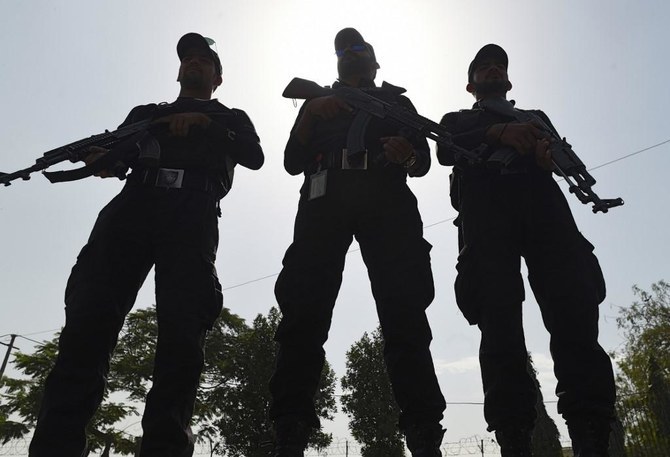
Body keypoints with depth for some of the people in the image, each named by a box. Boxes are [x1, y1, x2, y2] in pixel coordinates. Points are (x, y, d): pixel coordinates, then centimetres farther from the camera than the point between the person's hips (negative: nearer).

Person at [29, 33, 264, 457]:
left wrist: (205, 124, -4)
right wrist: (101, 156, -4)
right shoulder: (146, 112, 34)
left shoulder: (231, 118, 28)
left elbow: (255, 156, 9)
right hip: (132, 208, 3)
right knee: (88, 321, -14)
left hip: (191, 217, -2)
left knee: (182, 332, -17)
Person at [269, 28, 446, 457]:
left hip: (387, 200, 0)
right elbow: (293, 162, 17)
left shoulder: (396, 100, 29)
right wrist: (311, 115, 1)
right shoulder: (319, 103, 31)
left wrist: (407, 155, -9)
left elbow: (424, 160, 16)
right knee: (305, 308, -16)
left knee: (404, 310, -17)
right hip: (325, 198, 1)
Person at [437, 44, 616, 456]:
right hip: (485, 210, -2)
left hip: (543, 203, 2)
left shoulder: (536, 117, 38)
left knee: (575, 318, -16)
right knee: (500, 328, -15)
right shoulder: (458, 120, 32)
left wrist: (550, 153, -7)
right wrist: (497, 133, -11)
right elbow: (445, 152, 8)